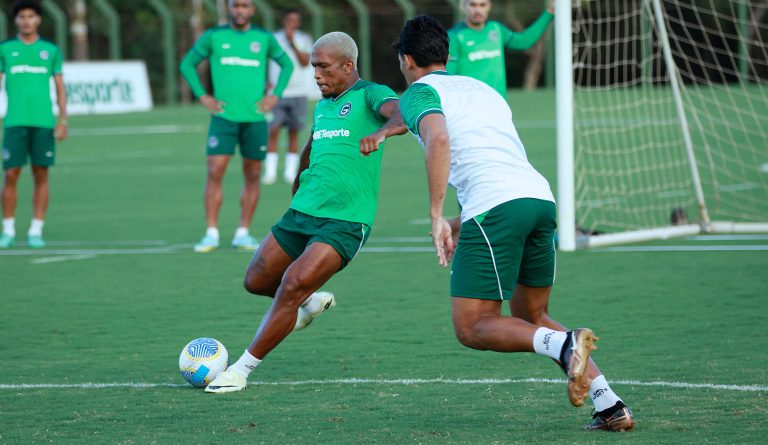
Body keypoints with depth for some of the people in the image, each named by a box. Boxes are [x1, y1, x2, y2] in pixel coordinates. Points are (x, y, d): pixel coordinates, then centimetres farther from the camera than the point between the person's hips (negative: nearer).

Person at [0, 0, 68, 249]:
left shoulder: (51, 51, 9)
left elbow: (60, 88, 12)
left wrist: (63, 120, 2)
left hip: (44, 123, 1)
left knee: (41, 175, 0)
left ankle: (36, 231, 6)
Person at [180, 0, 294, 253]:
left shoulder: (264, 38, 6)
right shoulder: (213, 36, 3)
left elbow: (287, 64, 19)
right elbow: (187, 64, 11)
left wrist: (275, 95, 5)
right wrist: (203, 97, 0)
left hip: (255, 118, 2)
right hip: (224, 116, -2)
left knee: (252, 176, 4)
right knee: (215, 173, -11)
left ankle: (243, 234, 13)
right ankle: (211, 234, -6)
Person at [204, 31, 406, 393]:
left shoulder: (370, 95, -7)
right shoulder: (324, 105, 16)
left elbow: (402, 113, -30)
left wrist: (382, 131, -51)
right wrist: (298, 185, 43)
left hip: (345, 224, -8)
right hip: (301, 213, 8)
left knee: (292, 285, -20)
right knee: (256, 281, 10)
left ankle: (242, 369, -11)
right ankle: (311, 303, 39)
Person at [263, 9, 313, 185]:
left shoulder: (304, 39, 7)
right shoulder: (274, 38, 7)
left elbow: (305, 62, -7)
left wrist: (292, 42, -15)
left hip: (297, 93, 1)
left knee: (293, 133, 2)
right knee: (273, 131, -10)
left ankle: (290, 171, 7)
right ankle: (270, 172, -9)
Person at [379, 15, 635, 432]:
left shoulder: (418, 93, 7)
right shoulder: (482, 88, 30)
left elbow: (438, 139, -15)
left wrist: (437, 218, -15)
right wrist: (462, 222, 38)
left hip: (495, 207, -7)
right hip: (540, 196, 7)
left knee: (473, 328, 0)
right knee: (530, 317, 21)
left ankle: (565, 345, -27)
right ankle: (610, 405, 5)